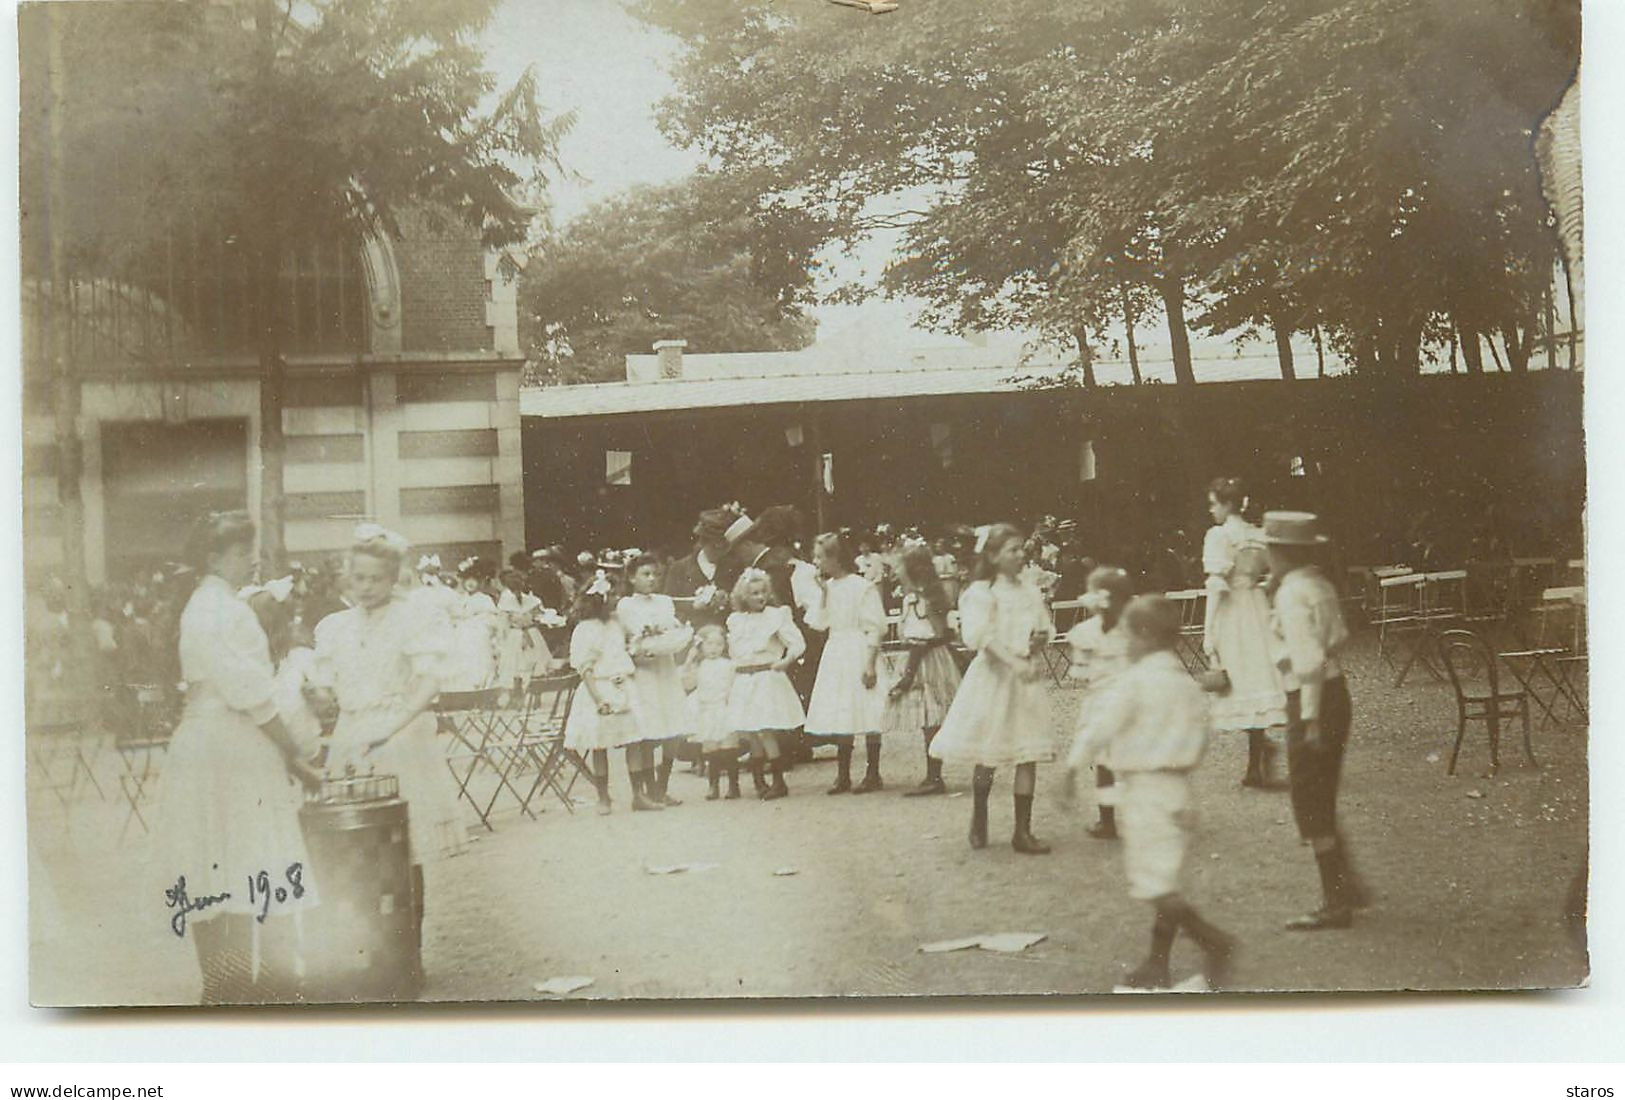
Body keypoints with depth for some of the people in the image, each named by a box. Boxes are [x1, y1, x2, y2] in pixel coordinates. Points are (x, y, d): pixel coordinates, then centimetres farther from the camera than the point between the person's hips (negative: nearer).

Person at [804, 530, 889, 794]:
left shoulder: (862, 587, -12)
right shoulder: (828, 587, 8)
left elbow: (875, 628, -12)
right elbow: (818, 623, 3)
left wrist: (870, 665, -16)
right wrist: (822, 592, -3)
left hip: (858, 654, -7)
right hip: (835, 655, 7)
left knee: (866, 717, -2)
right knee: (841, 720, 10)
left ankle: (872, 774, 7)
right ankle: (843, 775, 16)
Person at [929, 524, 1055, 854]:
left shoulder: (1030, 591, 9)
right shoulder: (981, 592, -7)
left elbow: (1046, 629, 15)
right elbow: (982, 636, -18)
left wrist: (1040, 639, -9)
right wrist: (1014, 661, -29)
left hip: (1027, 677, 4)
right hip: (994, 677, -4)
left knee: (1028, 755, 0)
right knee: (987, 756, 4)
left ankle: (1022, 831, 6)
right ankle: (978, 821, 26)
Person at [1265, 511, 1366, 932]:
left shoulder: (1291, 594, -18)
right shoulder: (1320, 584, 9)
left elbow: (1308, 659, -22)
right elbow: (1339, 637, 18)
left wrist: (1311, 719, -21)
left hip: (1311, 702, -9)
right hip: (1336, 692, 9)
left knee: (1310, 806, 0)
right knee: (1321, 804, 18)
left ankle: (1336, 904, 6)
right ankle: (1347, 885, 25)